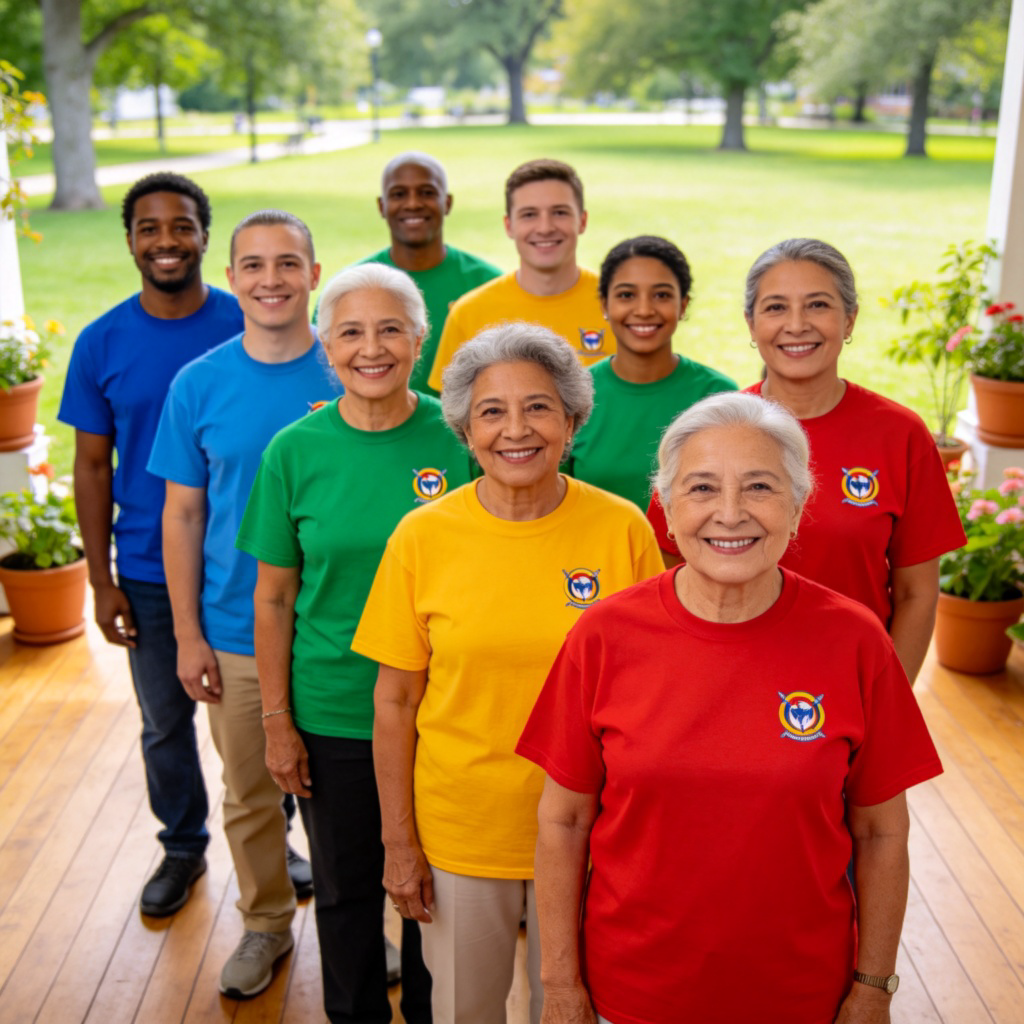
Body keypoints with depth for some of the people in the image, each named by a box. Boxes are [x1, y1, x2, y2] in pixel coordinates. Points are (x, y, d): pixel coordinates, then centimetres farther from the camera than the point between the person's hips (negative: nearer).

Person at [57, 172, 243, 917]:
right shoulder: (102, 344, -3)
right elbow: (93, 465, 2)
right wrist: (101, 580, 0)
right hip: (149, 576, 1)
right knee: (166, 724, 16)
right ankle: (183, 848, 38)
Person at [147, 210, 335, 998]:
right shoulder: (199, 385, -3)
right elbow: (183, 514, 2)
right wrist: (188, 633, 0)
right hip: (234, 634, 1)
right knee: (249, 796, 15)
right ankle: (266, 924, 38)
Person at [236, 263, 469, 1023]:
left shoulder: (455, 438, -8)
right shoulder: (296, 450, -7)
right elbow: (274, 597, -1)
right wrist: (277, 722, -1)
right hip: (331, 715, 0)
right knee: (346, 889, 17)